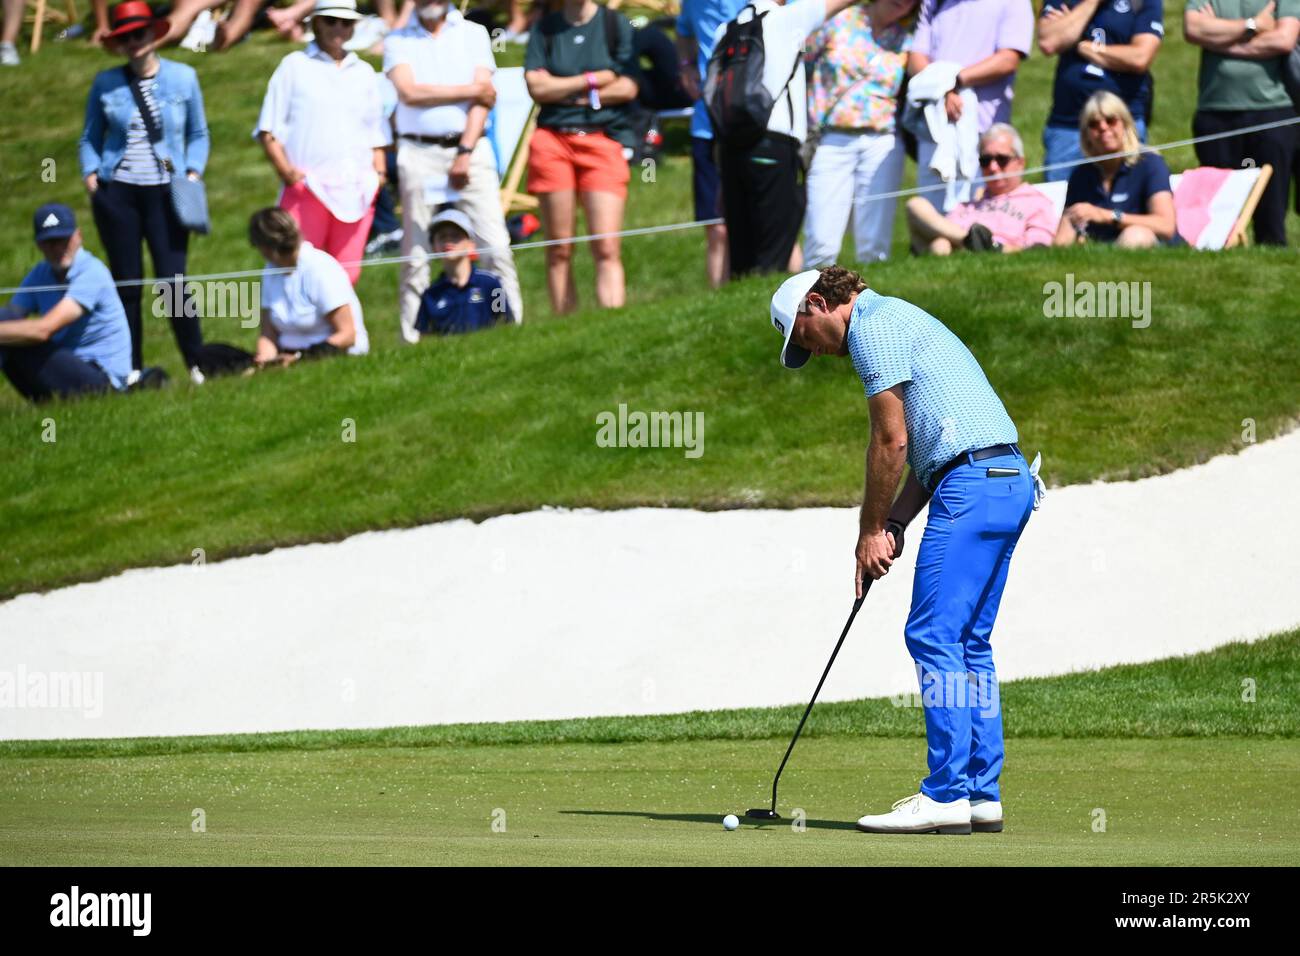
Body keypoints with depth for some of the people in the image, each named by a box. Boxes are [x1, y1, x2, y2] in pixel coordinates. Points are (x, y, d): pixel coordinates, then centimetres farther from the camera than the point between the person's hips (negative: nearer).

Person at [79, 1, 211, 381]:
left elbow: (198, 134, 13)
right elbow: (90, 138, 15)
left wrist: (193, 172, 0)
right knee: (126, 284, 4)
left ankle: (198, 365, 1)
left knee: (173, 281, -9)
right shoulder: (105, 83, 5)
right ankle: (131, 370, 11)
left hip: (165, 192, -1)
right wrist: (91, 173, 0)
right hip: (117, 193, 1)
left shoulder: (183, 77, 5)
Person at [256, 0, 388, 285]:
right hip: (306, 187, -4)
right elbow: (268, 130, 3)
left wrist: (379, 173, 8)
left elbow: (375, 133, 24)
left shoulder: (364, 73, 20)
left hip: (356, 191, 4)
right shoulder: (294, 66, 8)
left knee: (348, 272, -1)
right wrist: (286, 171, -9)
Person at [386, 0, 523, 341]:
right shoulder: (398, 41, 9)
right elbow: (409, 93, -7)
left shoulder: (474, 34, 11)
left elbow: (483, 99, 1)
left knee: (496, 245, -8)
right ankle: (411, 337, 0)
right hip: (419, 154, 0)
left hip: (470, 148, 0)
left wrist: (465, 153, -10)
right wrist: (472, 90, -4)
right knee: (416, 252, -2)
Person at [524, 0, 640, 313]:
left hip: (603, 141, -1)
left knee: (607, 248, -11)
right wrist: (593, 80, -4)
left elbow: (628, 87, -3)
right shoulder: (545, 28, 10)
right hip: (552, 141, 1)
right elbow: (536, 86, -2)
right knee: (559, 250, 2)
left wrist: (564, 93, -2)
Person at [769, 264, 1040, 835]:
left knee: (934, 636, -10)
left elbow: (891, 440, -9)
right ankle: (982, 793, 10)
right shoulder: (895, 320, 26)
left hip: (971, 485, -10)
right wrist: (894, 524, 14)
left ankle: (946, 794, -12)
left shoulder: (872, 325, -6)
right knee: (968, 644, 11)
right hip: (1009, 481, 10)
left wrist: (870, 530, 0)